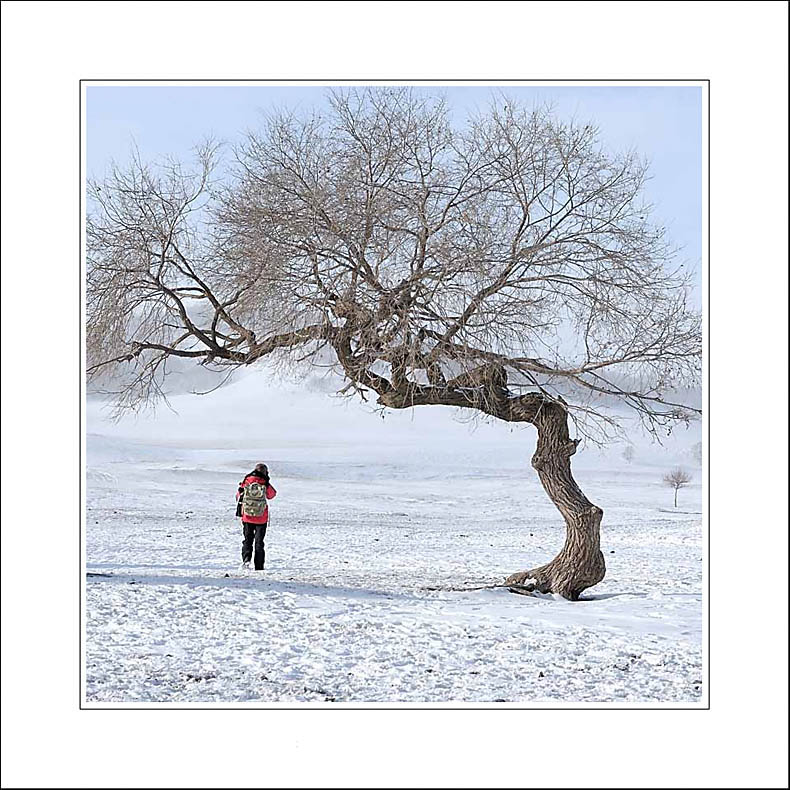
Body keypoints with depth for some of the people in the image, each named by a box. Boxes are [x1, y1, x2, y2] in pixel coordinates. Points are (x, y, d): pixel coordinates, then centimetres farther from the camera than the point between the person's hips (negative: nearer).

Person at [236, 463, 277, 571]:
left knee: (247, 539, 14)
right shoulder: (265, 484, -10)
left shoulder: (246, 482, -5)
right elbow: (272, 495, 9)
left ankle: (246, 559, -10)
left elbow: (238, 496, 7)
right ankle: (259, 566, 9)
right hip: (261, 518, -1)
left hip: (247, 517, 1)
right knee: (259, 542, 9)